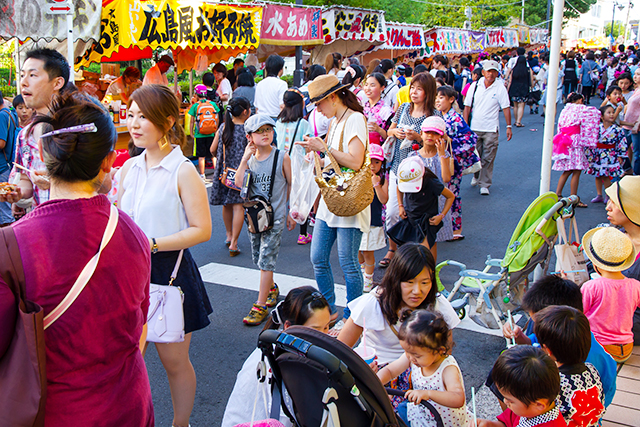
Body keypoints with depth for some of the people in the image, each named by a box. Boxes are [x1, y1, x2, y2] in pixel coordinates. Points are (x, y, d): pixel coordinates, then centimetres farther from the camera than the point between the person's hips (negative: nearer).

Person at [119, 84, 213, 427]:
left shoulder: (183, 172, -11)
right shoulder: (129, 168, 7)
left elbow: (202, 230, -14)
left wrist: (152, 244, -20)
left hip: (169, 273, -5)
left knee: (174, 360, 9)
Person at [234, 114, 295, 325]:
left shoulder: (282, 157, -8)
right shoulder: (249, 159, 2)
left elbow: (291, 185, 0)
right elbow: (238, 184, -11)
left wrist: (291, 213, 2)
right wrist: (244, 159, -15)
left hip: (275, 217, -5)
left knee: (266, 260, -7)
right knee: (259, 258, 16)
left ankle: (261, 305, -1)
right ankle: (272, 288, 41)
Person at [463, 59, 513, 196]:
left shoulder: (500, 88, -3)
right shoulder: (475, 86, 3)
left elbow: (506, 108, 0)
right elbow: (467, 106, 6)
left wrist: (509, 127, -3)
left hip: (491, 129, -2)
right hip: (474, 128, 2)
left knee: (488, 158, -2)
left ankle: (484, 185, 6)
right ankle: (476, 176, 37)